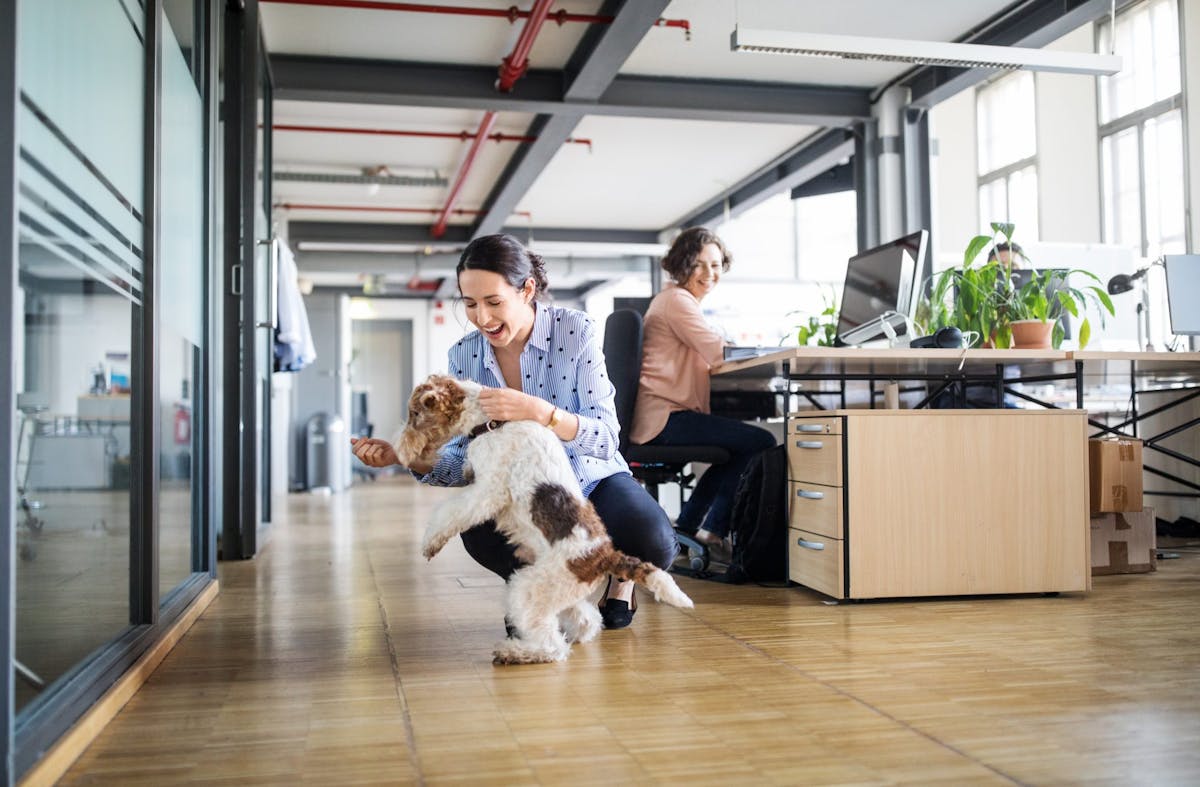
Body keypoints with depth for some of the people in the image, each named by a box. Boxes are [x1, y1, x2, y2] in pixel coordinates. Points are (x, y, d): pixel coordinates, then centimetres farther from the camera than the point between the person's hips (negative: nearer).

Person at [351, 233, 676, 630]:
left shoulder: (575, 330, -16)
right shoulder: (464, 355, -7)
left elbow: (605, 438, -24)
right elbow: (465, 462, -5)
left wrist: (538, 411, -42)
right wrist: (408, 456, -25)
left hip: (590, 479, -2)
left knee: (653, 544, -32)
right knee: (479, 532, -32)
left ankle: (621, 578, 8)